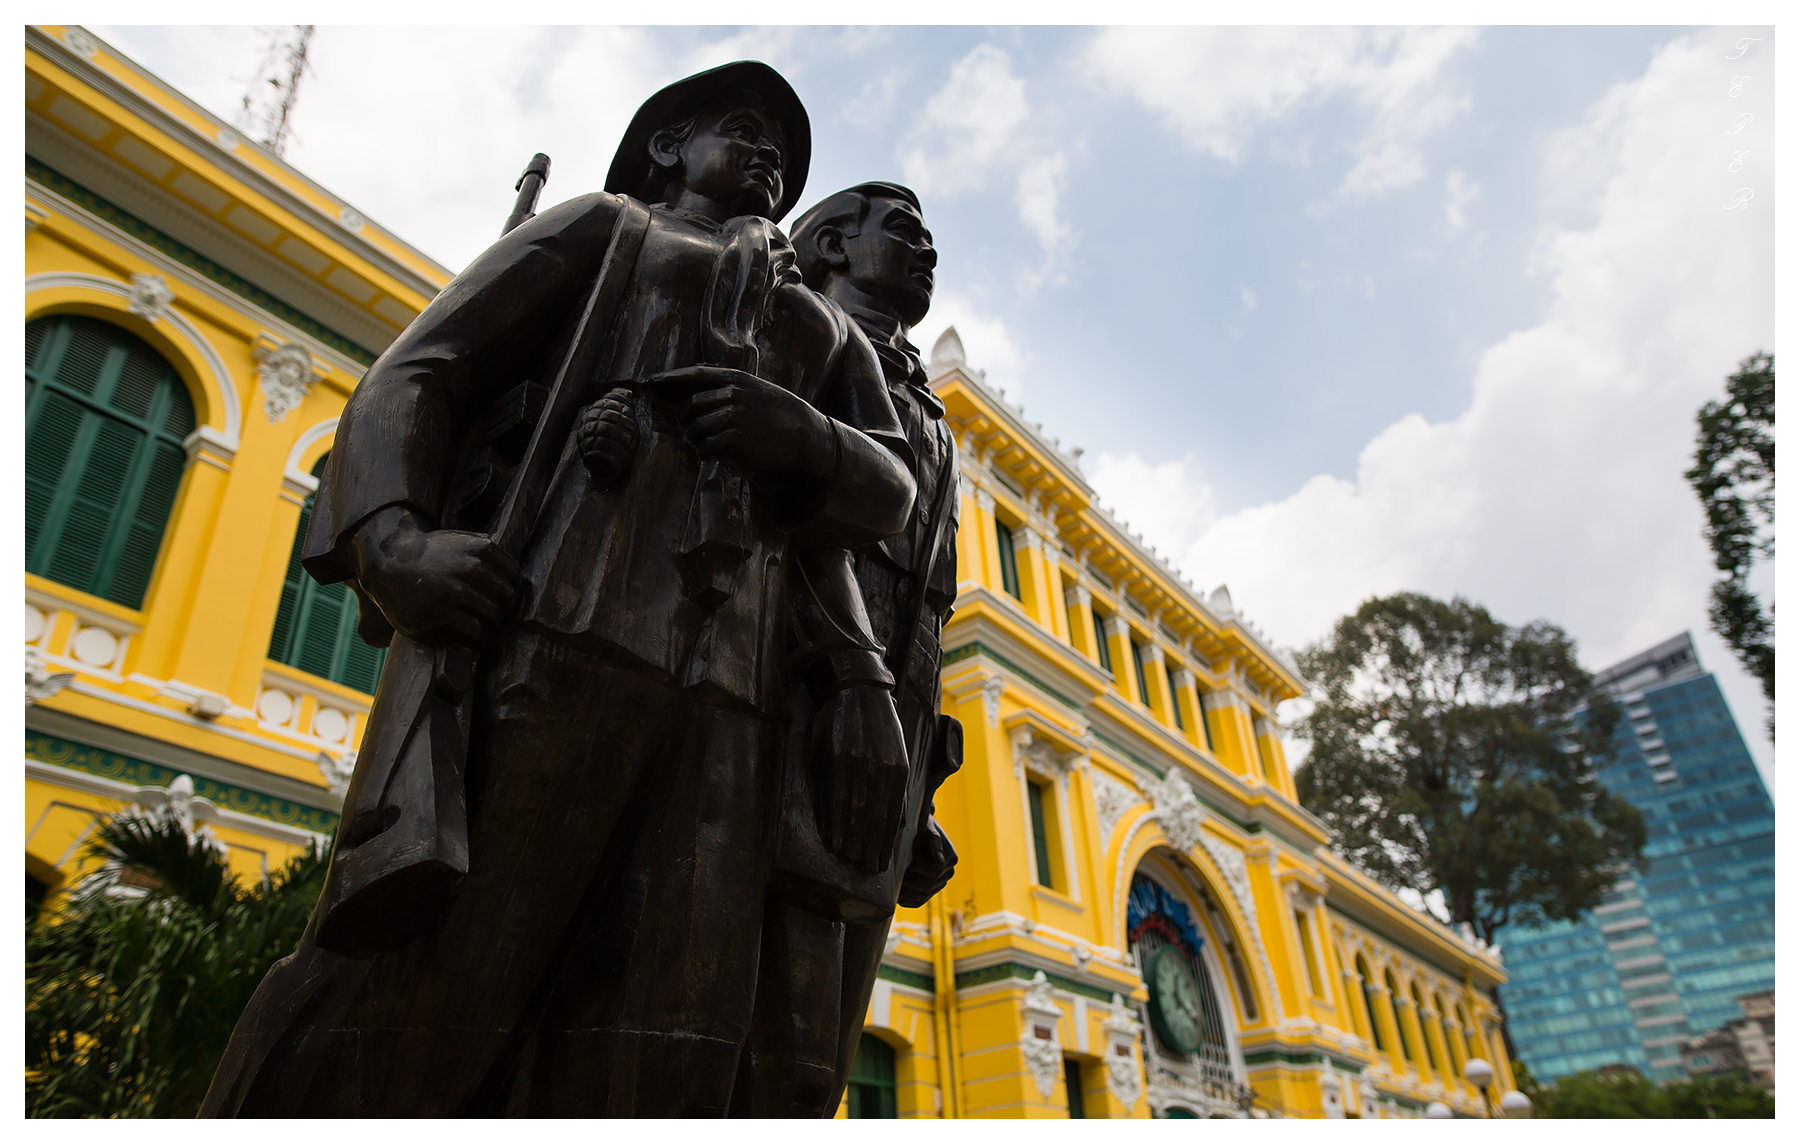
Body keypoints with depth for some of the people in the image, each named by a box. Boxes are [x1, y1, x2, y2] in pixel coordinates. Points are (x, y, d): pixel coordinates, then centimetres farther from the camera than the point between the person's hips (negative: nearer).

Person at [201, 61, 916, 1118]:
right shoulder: (600, 224, 24)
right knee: (398, 1005, -12)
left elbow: (893, 488, 19)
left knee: (648, 1070, -8)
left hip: (726, 705, 3)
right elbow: (415, 376, 11)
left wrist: (805, 438, -5)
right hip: (542, 629, -2)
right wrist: (393, 538, -11)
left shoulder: (827, 330, 34)